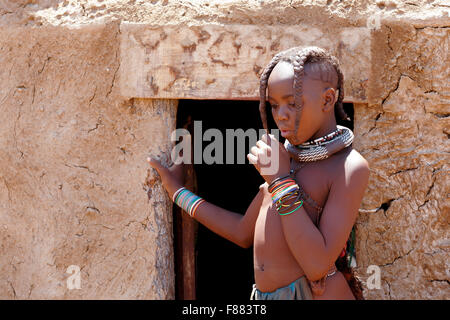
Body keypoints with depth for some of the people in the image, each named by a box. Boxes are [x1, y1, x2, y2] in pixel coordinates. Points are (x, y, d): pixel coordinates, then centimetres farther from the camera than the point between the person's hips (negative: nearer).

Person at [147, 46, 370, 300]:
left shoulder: (350, 167, -10)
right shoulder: (288, 157, 13)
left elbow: (318, 265, -18)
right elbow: (244, 233, 18)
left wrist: (281, 180, -16)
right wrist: (178, 191, 22)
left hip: (316, 293, -6)